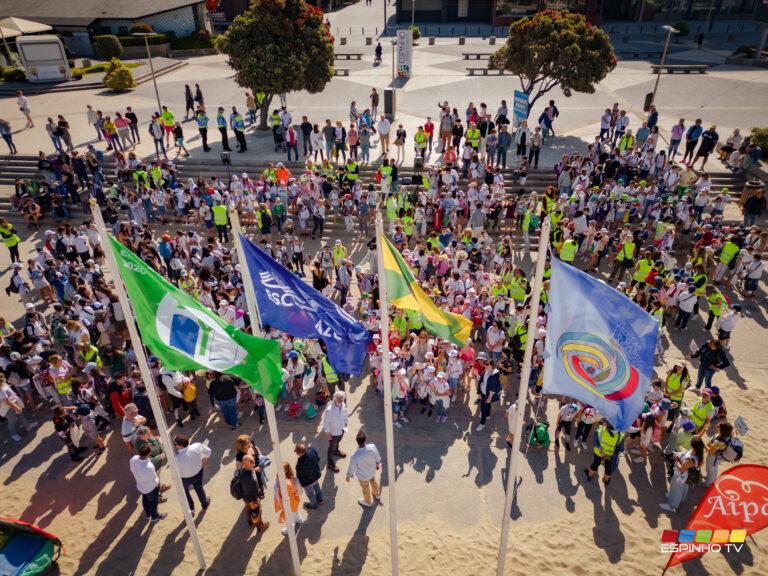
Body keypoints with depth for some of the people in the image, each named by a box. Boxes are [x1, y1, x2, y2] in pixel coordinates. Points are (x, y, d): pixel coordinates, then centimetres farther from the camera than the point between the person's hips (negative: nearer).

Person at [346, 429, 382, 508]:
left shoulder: (355, 456, -42)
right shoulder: (373, 447, -33)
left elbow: (352, 468, -22)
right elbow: (377, 458, -10)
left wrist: (348, 476, 1)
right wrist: (378, 464, 13)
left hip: (363, 477, -3)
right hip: (372, 471, 3)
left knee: (366, 489, 28)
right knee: (373, 481, 36)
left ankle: (368, 502, 59)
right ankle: (377, 494, 66)